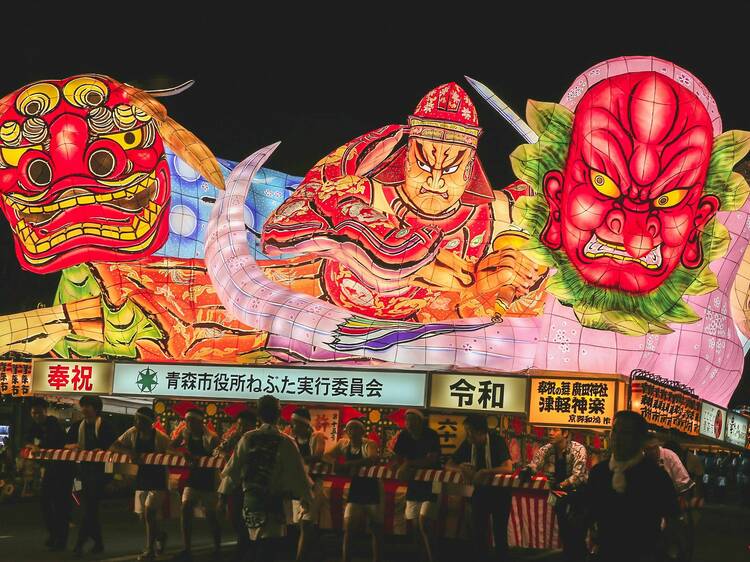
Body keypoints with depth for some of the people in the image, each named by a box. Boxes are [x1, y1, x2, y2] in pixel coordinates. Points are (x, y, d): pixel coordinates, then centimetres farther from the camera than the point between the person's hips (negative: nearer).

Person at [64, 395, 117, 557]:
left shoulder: (104, 426, -6)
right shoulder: (78, 426, 12)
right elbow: (65, 444, 16)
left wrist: (102, 451, -24)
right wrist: (71, 446, -6)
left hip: (99, 469, -7)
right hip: (84, 469, 7)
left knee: (90, 507, -11)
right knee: (90, 507, 11)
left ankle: (80, 542, -12)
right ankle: (98, 542, 20)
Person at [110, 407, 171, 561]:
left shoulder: (160, 438, -17)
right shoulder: (132, 433, -4)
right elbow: (113, 446, -2)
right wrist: (129, 451, -21)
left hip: (158, 480, -5)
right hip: (141, 478, 5)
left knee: (149, 511, -17)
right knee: (143, 516, 10)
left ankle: (150, 549, -7)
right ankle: (159, 536, 38)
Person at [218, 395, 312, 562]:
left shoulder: (247, 439, -1)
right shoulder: (285, 443, -10)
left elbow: (233, 468, 3)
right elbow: (297, 473, -4)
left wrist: (223, 494, 12)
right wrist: (305, 497, 10)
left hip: (250, 500, 5)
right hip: (272, 503, -5)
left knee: (259, 548, 19)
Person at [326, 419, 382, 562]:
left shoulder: (369, 444, -13)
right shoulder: (343, 443, 3)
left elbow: (373, 459, -33)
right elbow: (327, 455, 8)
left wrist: (349, 464, -42)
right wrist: (336, 462, -16)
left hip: (371, 490, -3)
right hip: (354, 491, 3)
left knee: (376, 529, 6)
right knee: (348, 528, -8)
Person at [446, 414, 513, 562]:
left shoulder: (497, 441, -19)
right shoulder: (467, 444, -4)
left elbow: (508, 467, -30)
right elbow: (449, 464, 3)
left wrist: (485, 472, -39)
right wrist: (461, 467, -18)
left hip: (499, 490, -4)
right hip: (480, 490, 4)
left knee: (499, 532, -3)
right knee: (477, 531, 2)